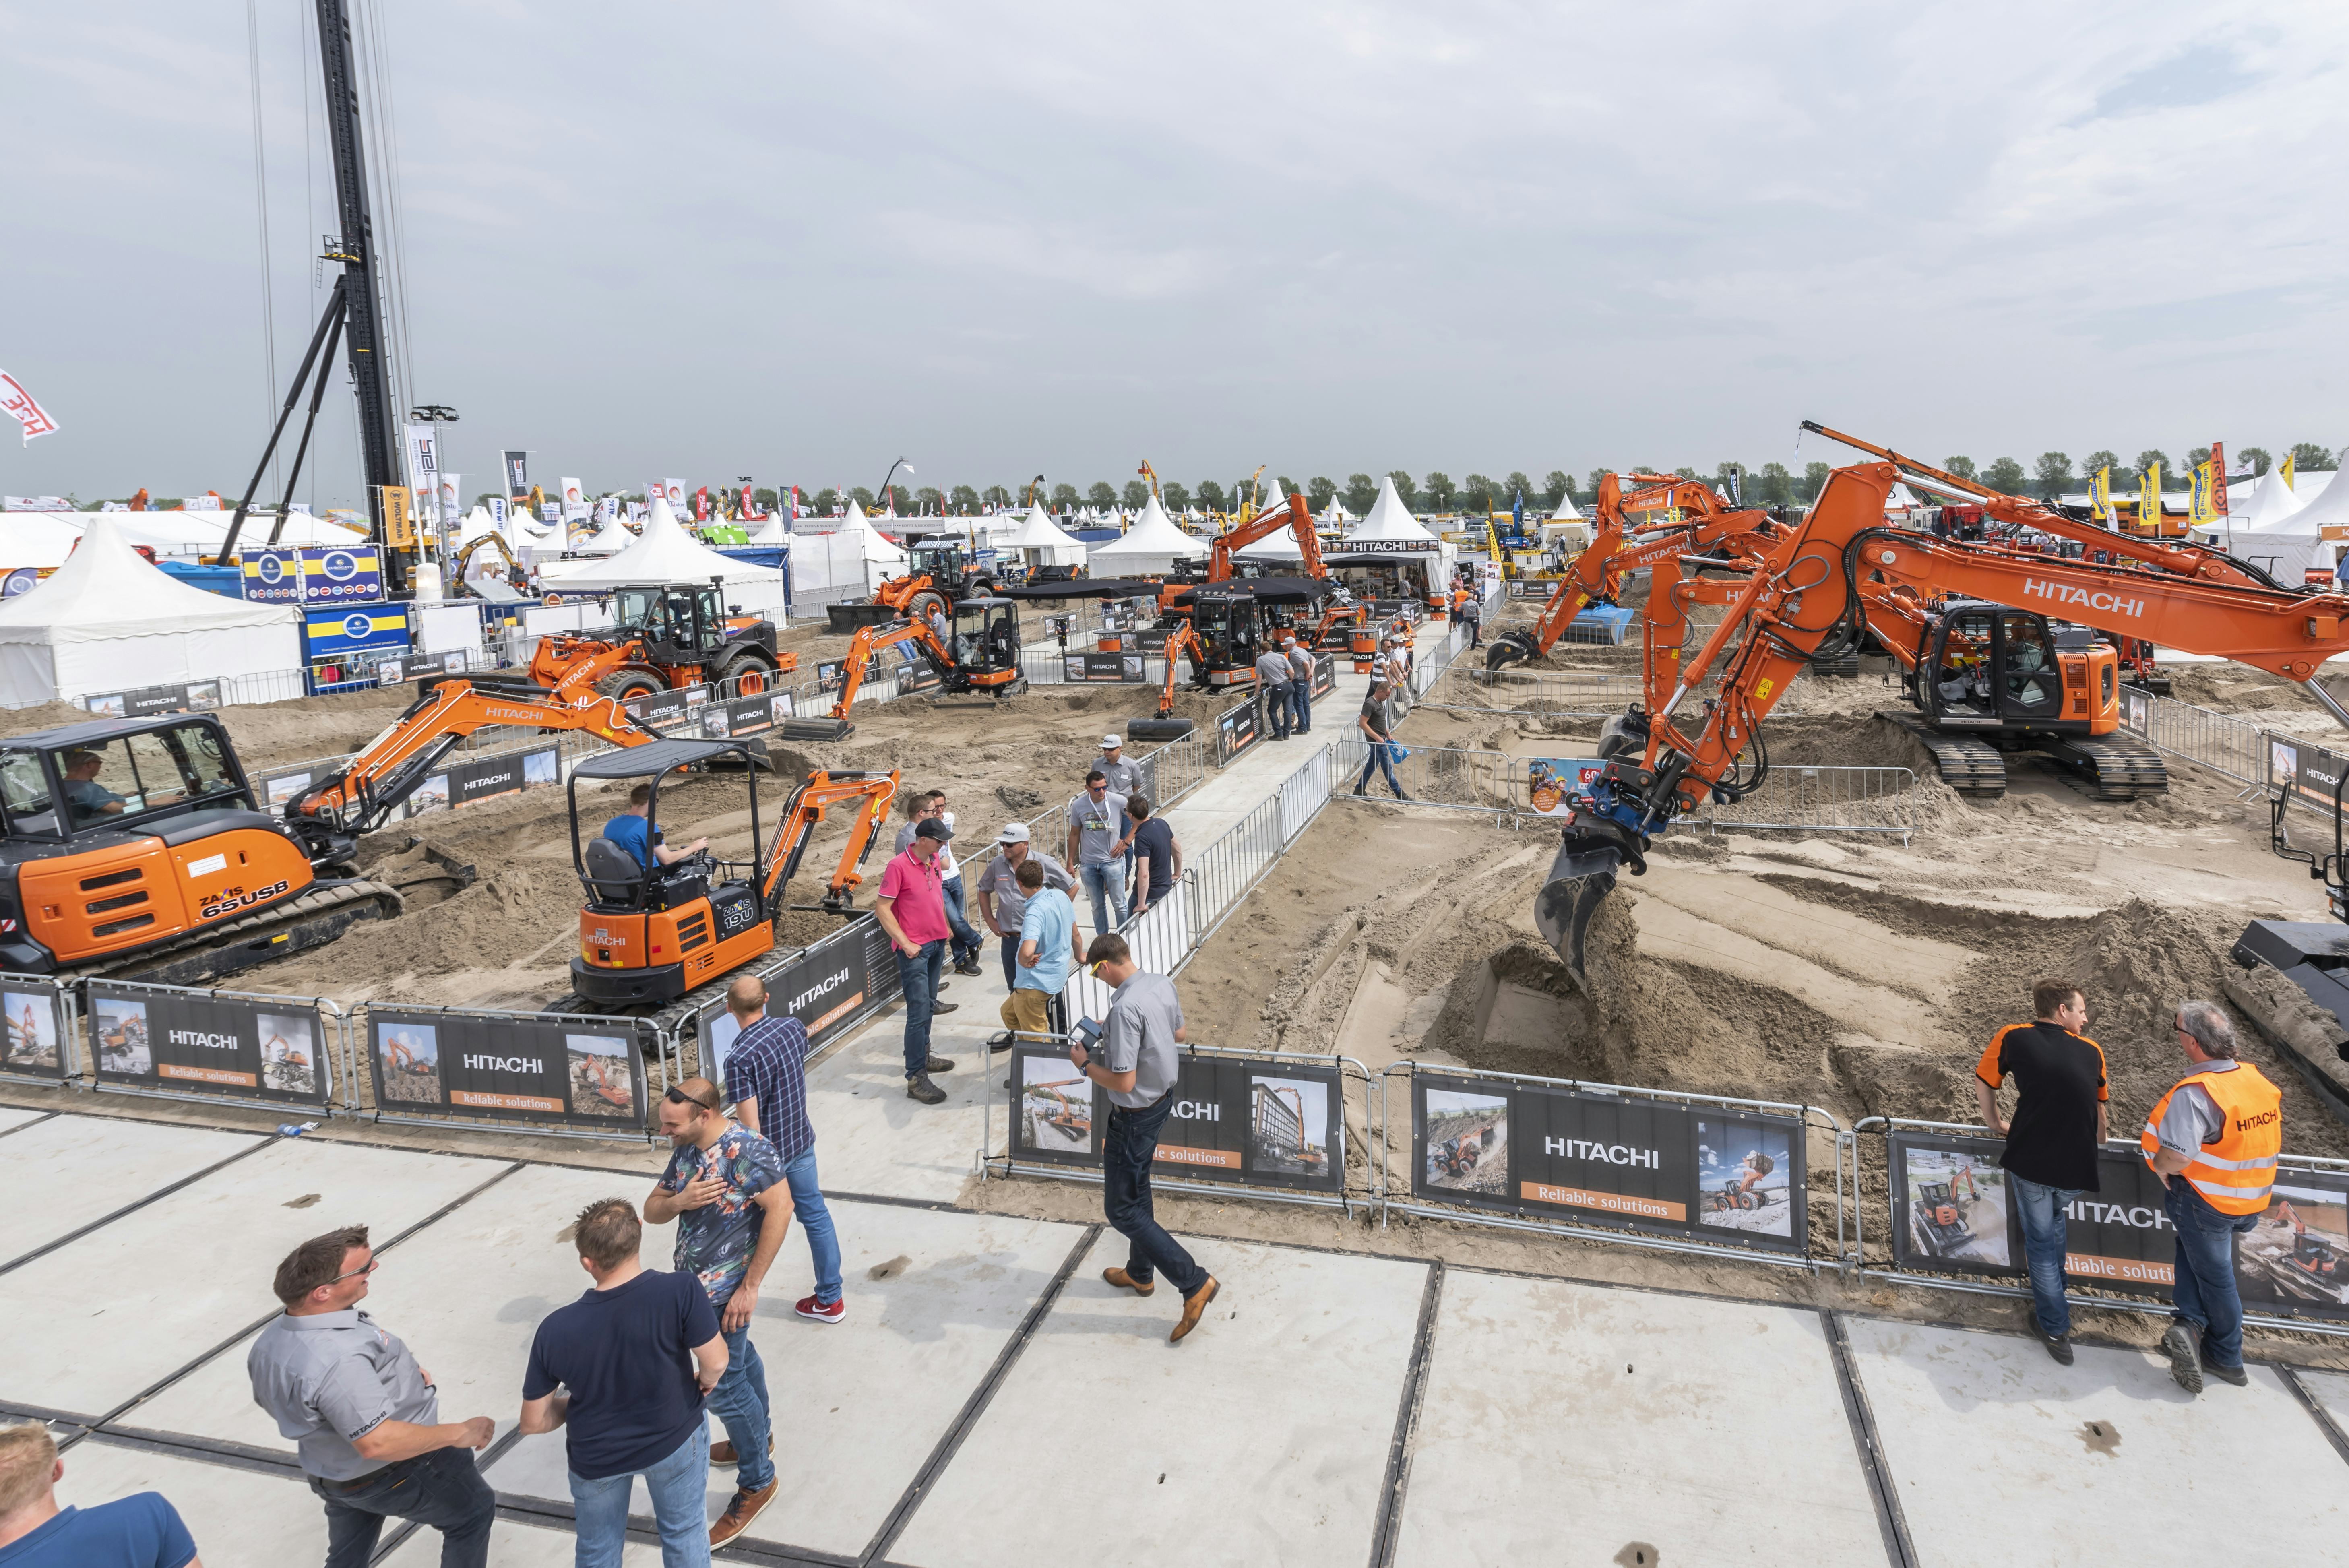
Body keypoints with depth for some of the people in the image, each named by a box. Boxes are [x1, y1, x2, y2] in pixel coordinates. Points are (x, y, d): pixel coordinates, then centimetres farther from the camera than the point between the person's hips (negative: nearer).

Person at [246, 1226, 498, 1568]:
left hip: (331, 1473, 9)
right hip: (398, 1475, -8)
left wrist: (402, 1376, 5)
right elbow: (378, 1442, -39)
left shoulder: (272, 1339, -9)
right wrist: (460, 1433, -26)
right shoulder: (338, 1360, -41)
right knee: (473, 1512, 17)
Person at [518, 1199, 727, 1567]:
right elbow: (716, 1362, -23)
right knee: (684, 1533, 26)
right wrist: (706, 1382, 0)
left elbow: (534, 1422, -12)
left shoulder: (555, 1330, -23)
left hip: (595, 1457, 1)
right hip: (674, 1440, -1)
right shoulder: (680, 1291, -32)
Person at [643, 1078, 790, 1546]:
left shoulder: (748, 1151, -26)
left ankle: (757, 1484, 18)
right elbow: (652, 1211, 5)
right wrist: (679, 1201, -20)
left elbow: (780, 1208, -28)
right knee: (739, 1359, 27)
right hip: (697, 1283, 8)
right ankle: (759, 1436, 49)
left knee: (723, 1387, 0)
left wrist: (750, 1286, -25)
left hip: (724, 1291, -8)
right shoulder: (686, 1150, -1)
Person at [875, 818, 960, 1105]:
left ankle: (923, 1057, 33)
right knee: (919, 1012, -8)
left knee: (927, 1006, 19)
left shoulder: (934, 861, 7)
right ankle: (916, 1079, -5)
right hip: (915, 949, -8)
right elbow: (882, 908, -16)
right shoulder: (899, 866, -16)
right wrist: (905, 943, -17)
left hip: (937, 943, 8)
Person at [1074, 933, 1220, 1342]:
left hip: (1135, 1116, -9)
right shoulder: (1163, 985, -4)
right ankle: (1140, 1274, 44)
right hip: (1163, 1098, 9)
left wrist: (1085, 1064, -13)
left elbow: (1124, 1082, -30)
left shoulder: (1125, 1008, -32)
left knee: (1122, 1210, 5)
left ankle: (1194, 1283, 5)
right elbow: (1179, 1035, 13)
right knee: (1137, 1190, 27)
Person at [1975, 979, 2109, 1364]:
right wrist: (2098, 1148, 33)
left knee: (2040, 1240, 14)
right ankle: (2051, 1300, 40)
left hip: (2029, 1160, -3)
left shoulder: (2013, 1037, 3)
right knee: (2054, 1223, 30)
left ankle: (2057, 1329, 18)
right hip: (2078, 1170, 3)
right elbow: (2100, 1106, 18)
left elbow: (1983, 1083, 11)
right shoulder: (2091, 1051, 10)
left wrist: (1995, 1123, 26)